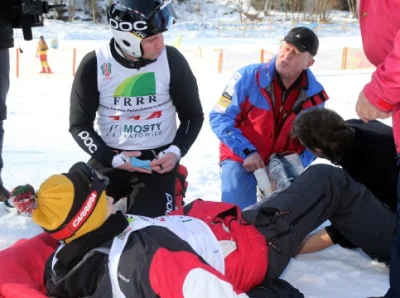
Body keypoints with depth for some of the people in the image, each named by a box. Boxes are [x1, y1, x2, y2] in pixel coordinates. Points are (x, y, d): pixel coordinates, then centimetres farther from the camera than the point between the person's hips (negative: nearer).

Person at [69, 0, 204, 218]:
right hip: (109, 158, 2)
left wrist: (176, 151, -14)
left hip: (157, 160, -1)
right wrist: (113, 158, -15)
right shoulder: (95, 64, -10)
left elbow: (193, 115, 2)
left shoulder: (171, 60, -10)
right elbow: (79, 125, -3)